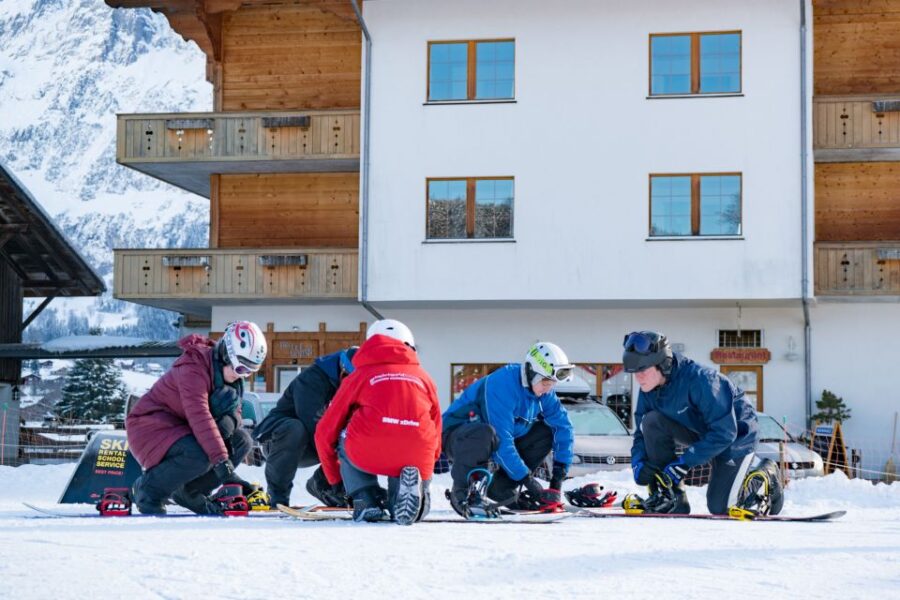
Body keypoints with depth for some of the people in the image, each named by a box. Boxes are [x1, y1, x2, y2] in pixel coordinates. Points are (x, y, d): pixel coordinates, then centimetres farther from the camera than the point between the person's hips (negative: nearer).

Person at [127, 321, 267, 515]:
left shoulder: (229, 373, 2)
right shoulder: (194, 368, -27)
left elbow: (234, 412, 5)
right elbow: (200, 416, -36)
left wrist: (229, 420, -23)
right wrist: (221, 460, -42)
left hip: (182, 427, 9)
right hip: (151, 424, -9)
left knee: (241, 441, -2)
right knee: (200, 455, -34)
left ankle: (190, 492, 3)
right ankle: (148, 489, -11)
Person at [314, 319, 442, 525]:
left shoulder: (360, 375, 21)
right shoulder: (423, 377, 26)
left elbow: (325, 433, 25)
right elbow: (435, 435, 30)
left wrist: (335, 480, 38)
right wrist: (424, 473, 45)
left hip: (367, 455, -1)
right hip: (418, 460, 1)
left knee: (344, 438, 32)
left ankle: (365, 500, 10)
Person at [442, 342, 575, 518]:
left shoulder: (542, 390, -5)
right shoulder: (502, 385, -29)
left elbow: (563, 427, 0)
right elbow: (502, 440, -32)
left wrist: (559, 472, -11)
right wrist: (526, 479, -29)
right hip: (456, 435, -8)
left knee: (547, 432, -2)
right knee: (485, 433, -40)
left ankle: (500, 490, -3)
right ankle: (462, 492, -23)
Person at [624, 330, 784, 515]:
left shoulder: (699, 379, -35)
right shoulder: (648, 389, -13)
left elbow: (724, 433, -34)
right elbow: (642, 433, -4)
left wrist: (684, 463, -36)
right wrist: (638, 462, -25)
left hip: (736, 434, -6)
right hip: (698, 430, 6)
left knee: (719, 507, -10)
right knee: (651, 421, -21)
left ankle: (765, 476, 18)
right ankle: (670, 499, -13)